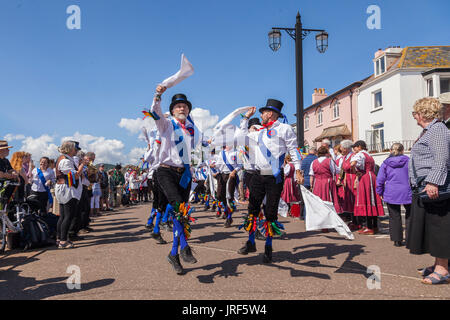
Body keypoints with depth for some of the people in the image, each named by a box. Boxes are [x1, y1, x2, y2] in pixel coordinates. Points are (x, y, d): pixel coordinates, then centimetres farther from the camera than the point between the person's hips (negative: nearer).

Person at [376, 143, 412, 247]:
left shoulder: (386, 163, 1)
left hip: (391, 194, 0)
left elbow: (380, 180, 1)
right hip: (407, 193, 0)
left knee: (394, 217, 7)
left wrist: (380, 192, 12)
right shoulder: (408, 161, -1)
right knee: (410, 216, 12)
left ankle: (397, 240, 11)